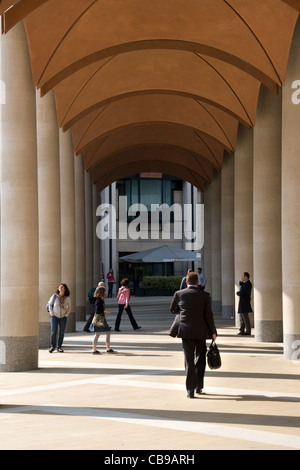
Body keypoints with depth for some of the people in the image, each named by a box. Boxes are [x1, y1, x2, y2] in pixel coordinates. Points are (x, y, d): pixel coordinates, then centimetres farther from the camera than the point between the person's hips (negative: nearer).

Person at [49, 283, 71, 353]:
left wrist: (66, 314, 2)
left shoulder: (67, 298, -1)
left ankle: (59, 347, 12)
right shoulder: (54, 296, -4)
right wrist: (51, 313, 0)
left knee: (61, 332, 2)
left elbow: (69, 307, 13)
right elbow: (50, 304, 8)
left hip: (63, 317, 2)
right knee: (53, 332, -7)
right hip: (54, 316, -1)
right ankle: (52, 346, 5)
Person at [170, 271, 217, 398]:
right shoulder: (205, 295, -2)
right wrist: (213, 332, 4)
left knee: (189, 361, 0)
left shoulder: (179, 294, 0)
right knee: (200, 359, 18)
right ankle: (198, 386, 22)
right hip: (201, 331, 0)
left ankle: (190, 390, -5)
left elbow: (173, 310, 15)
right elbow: (208, 315, -4)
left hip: (186, 331, 0)